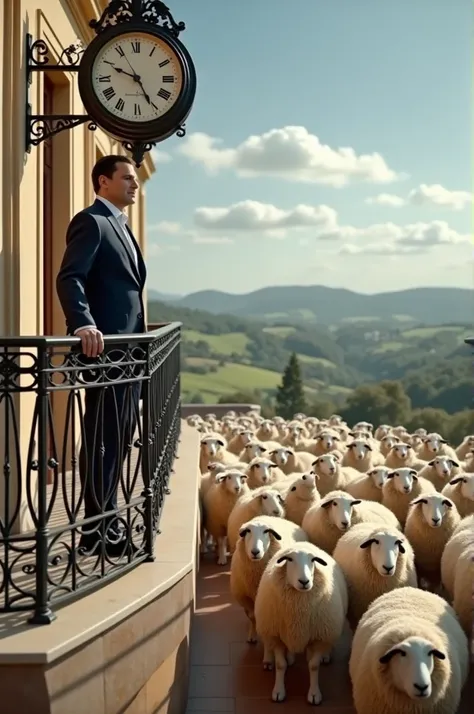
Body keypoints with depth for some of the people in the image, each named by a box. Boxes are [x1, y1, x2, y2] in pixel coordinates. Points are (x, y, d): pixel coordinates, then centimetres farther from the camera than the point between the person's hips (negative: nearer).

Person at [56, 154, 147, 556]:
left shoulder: (121, 226, 22)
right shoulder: (91, 221, -8)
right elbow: (69, 278, -20)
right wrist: (84, 325, -35)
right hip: (104, 346, -10)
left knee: (120, 435, 13)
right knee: (102, 437, -5)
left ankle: (108, 519, 22)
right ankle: (97, 529, 1)